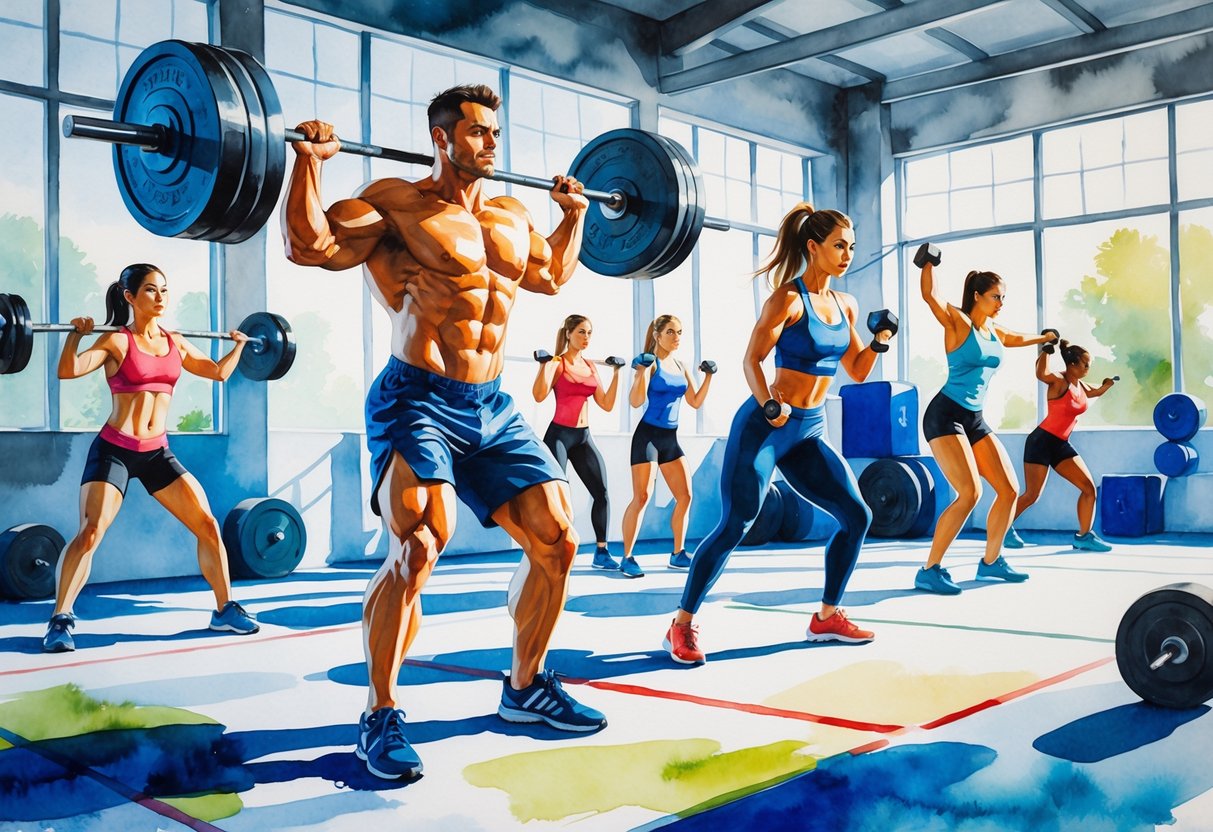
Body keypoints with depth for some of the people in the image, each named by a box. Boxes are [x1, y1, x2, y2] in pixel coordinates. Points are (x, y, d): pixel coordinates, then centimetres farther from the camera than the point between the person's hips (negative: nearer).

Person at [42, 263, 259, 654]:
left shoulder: (175, 342, 9)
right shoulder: (117, 341, -7)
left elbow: (219, 372, 21)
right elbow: (69, 370, -21)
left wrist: (239, 344, 20)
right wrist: (76, 333, -29)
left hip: (158, 452, 5)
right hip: (114, 450, -5)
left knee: (208, 525, 0)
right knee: (89, 532, -17)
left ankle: (225, 609, 12)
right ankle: (61, 620, -4)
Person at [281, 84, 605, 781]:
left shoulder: (514, 217, 16)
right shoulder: (398, 202, -5)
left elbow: (552, 276, 33)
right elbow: (310, 244, -13)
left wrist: (575, 214, 32)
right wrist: (310, 161, -17)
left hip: (494, 410, 7)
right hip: (419, 403, -7)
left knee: (557, 541, 4)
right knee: (416, 550, -24)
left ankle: (526, 687, 23)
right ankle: (381, 717, -5)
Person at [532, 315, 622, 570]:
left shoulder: (591, 366, 11)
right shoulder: (557, 363, -7)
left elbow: (607, 404, 10)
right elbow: (539, 395, -24)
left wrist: (616, 373, 8)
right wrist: (544, 364, -27)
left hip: (584, 437, 6)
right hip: (559, 435, -6)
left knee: (601, 493, 5)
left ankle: (601, 553, 17)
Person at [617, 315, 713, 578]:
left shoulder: (682, 367, 12)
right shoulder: (649, 363, -8)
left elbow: (696, 402, 15)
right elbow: (636, 401, -17)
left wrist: (709, 376, 7)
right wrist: (641, 369, -27)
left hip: (671, 438, 7)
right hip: (648, 435, -7)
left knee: (685, 496, 3)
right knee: (642, 498, -11)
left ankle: (677, 554, 14)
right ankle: (627, 558, -3)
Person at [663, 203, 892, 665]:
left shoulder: (846, 305, 11)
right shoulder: (788, 298, -11)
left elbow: (857, 371, 18)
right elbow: (751, 359, -14)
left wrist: (880, 340, 1)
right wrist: (769, 406, -29)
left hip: (809, 432, 8)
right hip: (763, 427, -7)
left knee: (857, 515, 3)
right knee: (734, 526, -11)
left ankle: (827, 617, 18)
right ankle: (681, 625, 1)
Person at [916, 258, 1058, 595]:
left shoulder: (995, 332, 15)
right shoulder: (958, 323, -6)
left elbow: (1016, 338, 38)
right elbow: (930, 295, -21)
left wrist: (1045, 338, 53)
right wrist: (928, 261, -20)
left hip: (975, 420, 9)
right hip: (945, 415, -8)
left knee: (1009, 489, 5)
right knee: (970, 493, -22)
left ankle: (991, 562, 22)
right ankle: (929, 571, -14)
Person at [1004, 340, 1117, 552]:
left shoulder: (1081, 386, 10)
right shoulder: (1058, 381, -14)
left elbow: (1094, 393, 36)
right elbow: (1041, 373, -38)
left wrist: (1107, 385, 19)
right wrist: (1046, 350, -29)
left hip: (1061, 444, 8)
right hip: (1042, 441, -8)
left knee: (1089, 487, 1)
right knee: (1031, 495, -7)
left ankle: (1084, 536, 8)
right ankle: (1004, 529, 11)